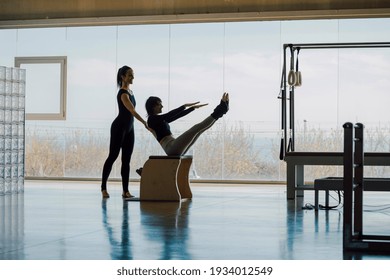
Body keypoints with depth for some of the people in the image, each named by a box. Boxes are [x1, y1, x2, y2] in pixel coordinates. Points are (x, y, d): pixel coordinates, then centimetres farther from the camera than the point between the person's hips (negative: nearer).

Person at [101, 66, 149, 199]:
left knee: (126, 160, 5)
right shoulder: (123, 93, -19)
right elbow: (132, 111, -31)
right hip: (119, 127, -9)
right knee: (112, 156, -1)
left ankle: (125, 191, 5)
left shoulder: (130, 91, 11)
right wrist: (145, 123, -41)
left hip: (129, 128, 9)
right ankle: (104, 187, 9)